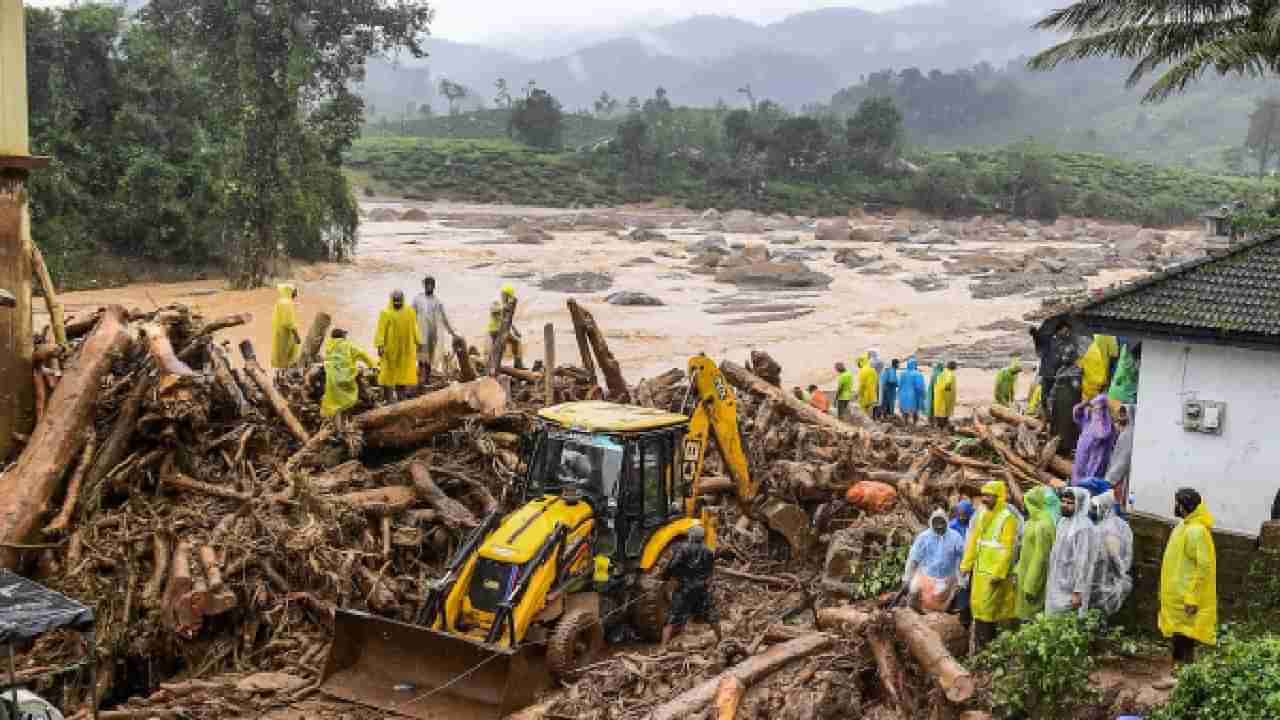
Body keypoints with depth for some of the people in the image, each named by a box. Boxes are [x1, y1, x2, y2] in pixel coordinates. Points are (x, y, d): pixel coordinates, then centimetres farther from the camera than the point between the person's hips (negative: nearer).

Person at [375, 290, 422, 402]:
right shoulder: (386, 313, -6)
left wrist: (418, 342, 7)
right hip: (390, 347, -3)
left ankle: (400, 396, 12)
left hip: (406, 347, 3)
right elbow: (381, 330, -9)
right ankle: (389, 396, 6)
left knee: (404, 371, 5)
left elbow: (414, 328, 10)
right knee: (389, 372, 1)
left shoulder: (410, 312, 4)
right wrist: (380, 345, -18)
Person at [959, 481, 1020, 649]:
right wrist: (966, 565, 12)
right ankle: (979, 643, 22)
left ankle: (987, 645, 5)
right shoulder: (982, 514, 9)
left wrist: (998, 573, -21)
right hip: (979, 569, 8)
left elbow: (1007, 549, -18)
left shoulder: (1007, 518, -13)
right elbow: (973, 541, 14)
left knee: (988, 608, -4)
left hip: (995, 572, -8)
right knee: (977, 605, 12)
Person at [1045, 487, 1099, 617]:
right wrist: (1049, 582, 16)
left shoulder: (1083, 527, -17)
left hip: (1070, 589, -8)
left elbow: (1083, 562, -19)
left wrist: (1077, 592, -20)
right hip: (1057, 586, 8)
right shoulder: (1063, 522, 9)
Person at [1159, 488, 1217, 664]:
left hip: (1186, 598, -10)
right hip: (1177, 595, 10)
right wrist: (1170, 592, 21)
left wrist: (1192, 598, -24)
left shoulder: (1197, 531, -19)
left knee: (1184, 638, -4)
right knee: (1178, 636, 15)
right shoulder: (1184, 526, 12)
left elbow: (1203, 567, -23)